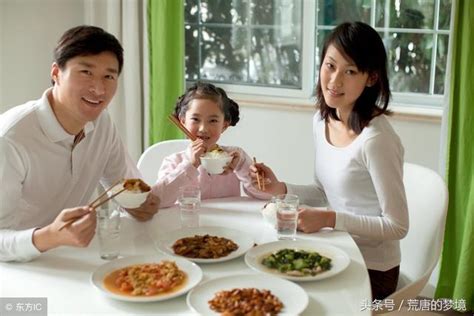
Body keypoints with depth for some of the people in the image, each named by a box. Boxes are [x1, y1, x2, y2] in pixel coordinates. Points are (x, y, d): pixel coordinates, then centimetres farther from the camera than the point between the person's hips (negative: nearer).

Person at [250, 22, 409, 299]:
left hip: (371, 269, -6)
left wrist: (330, 219, -25)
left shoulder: (376, 140, -25)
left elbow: (397, 227, -18)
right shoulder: (321, 121, -1)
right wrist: (281, 189, -3)